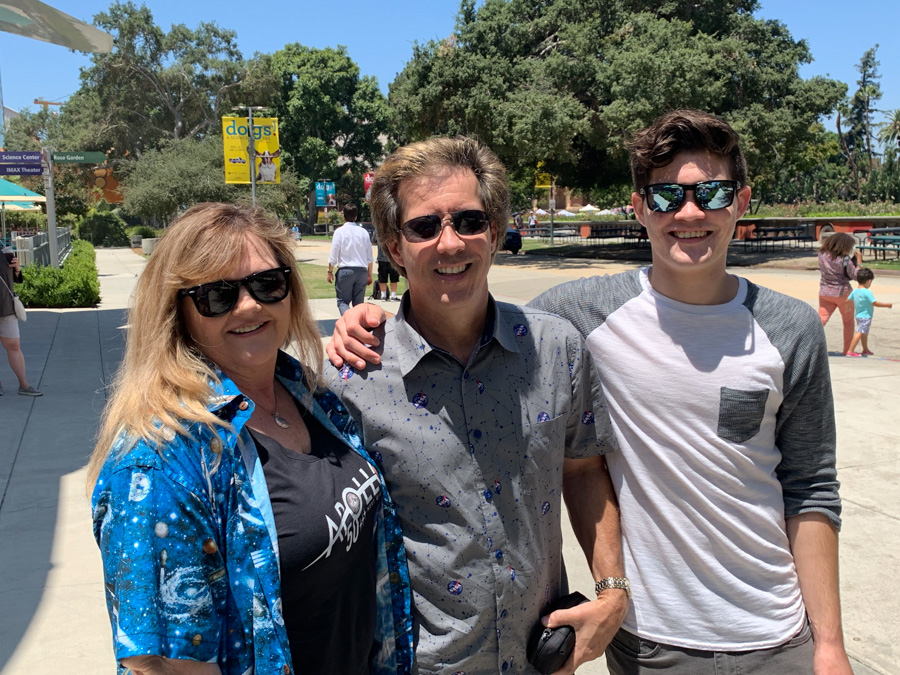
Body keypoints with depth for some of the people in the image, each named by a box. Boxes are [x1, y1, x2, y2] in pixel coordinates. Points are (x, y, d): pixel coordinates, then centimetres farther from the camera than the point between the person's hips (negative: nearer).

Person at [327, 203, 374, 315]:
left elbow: (333, 255, -4)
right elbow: (369, 257, 9)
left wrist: (330, 271, 7)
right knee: (359, 302, 11)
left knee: (343, 301, 2)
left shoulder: (340, 231, -4)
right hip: (362, 271, 3)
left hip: (345, 270, -3)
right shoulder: (363, 232, 6)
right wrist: (369, 274, 17)